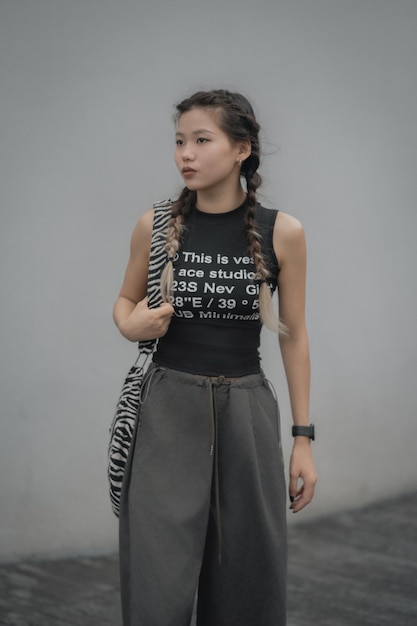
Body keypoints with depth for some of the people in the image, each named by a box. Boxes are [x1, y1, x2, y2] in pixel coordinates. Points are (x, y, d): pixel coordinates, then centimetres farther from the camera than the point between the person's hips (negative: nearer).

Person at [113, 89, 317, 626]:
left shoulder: (282, 232, -2)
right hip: (168, 408, 0)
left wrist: (303, 440, 5)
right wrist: (131, 325, -10)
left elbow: (294, 336, 5)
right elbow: (125, 301, 15)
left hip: (247, 412, 1)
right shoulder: (156, 225, -2)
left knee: (248, 577, 6)